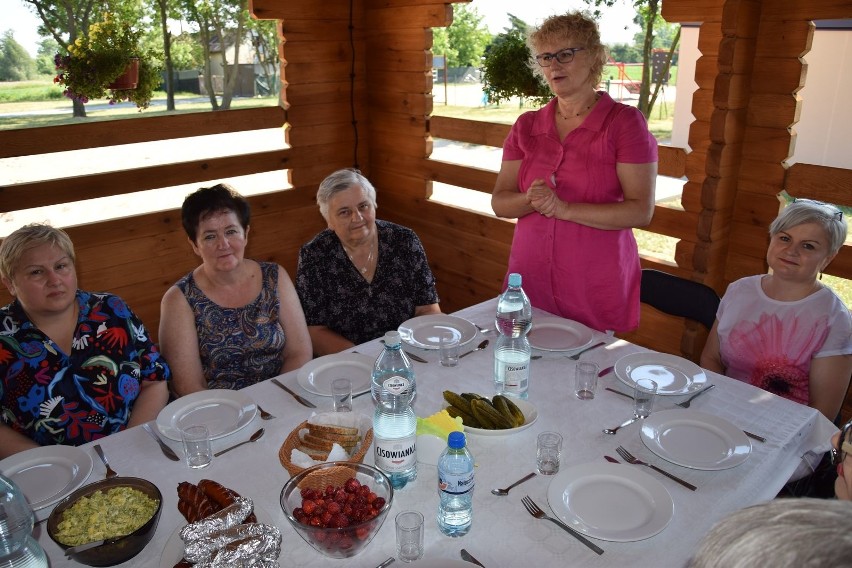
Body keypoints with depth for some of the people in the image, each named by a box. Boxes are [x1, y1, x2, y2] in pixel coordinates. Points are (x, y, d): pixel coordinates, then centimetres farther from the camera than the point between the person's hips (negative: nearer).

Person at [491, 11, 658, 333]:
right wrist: (532, 200, -17)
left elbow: (641, 211, -13)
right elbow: (500, 203, 4)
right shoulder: (527, 126, 6)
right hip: (530, 280, 4)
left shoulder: (625, 122, -6)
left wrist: (565, 209, -20)